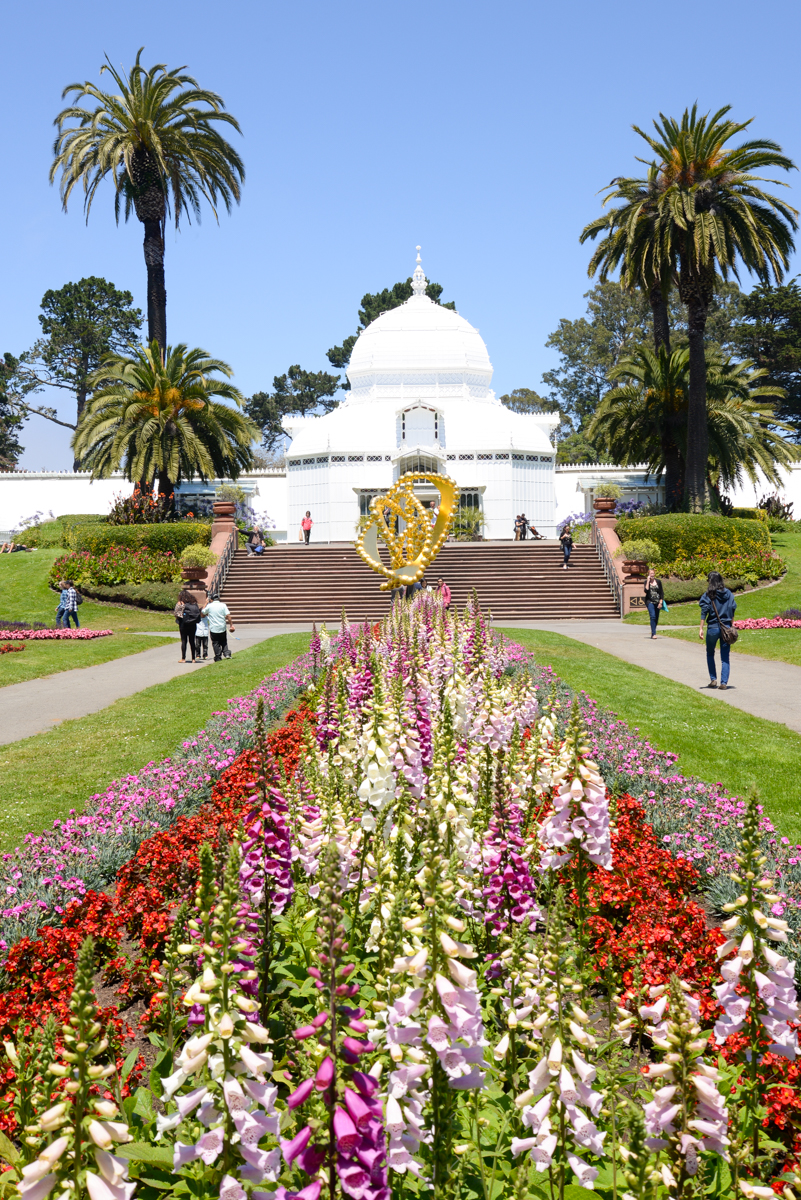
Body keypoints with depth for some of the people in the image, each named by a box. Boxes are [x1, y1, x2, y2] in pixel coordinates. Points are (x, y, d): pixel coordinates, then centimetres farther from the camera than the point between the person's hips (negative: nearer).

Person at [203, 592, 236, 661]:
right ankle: (226, 653, 2)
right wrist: (231, 625, -3)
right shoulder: (223, 605, -2)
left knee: (215, 643, 6)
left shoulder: (209, 606, -4)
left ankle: (218, 657, 7)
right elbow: (228, 616, -8)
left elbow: (203, 613, 12)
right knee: (224, 642, 16)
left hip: (213, 628, -1)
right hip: (222, 628, 1)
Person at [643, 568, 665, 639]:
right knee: (653, 616, -19)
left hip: (657, 602, 3)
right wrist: (648, 581, -13)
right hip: (650, 601, -3)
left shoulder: (658, 582, 6)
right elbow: (646, 590, -14)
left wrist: (660, 602, -3)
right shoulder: (646, 582, 3)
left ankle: (653, 634, 18)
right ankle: (653, 633, -23)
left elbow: (661, 593, 6)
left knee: (656, 618, 6)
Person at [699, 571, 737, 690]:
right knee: (725, 657, 6)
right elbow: (733, 610, 6)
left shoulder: (708, 594, -7)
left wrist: (701, 628, -9)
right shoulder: (728, 593, 3)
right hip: (726, 627, 2)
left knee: (710, 654, 19)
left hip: (713, 628, -2)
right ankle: (724, 683, 1)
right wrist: (730, 626, 15)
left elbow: (704, 612, -10)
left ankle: (713, 679, 14)